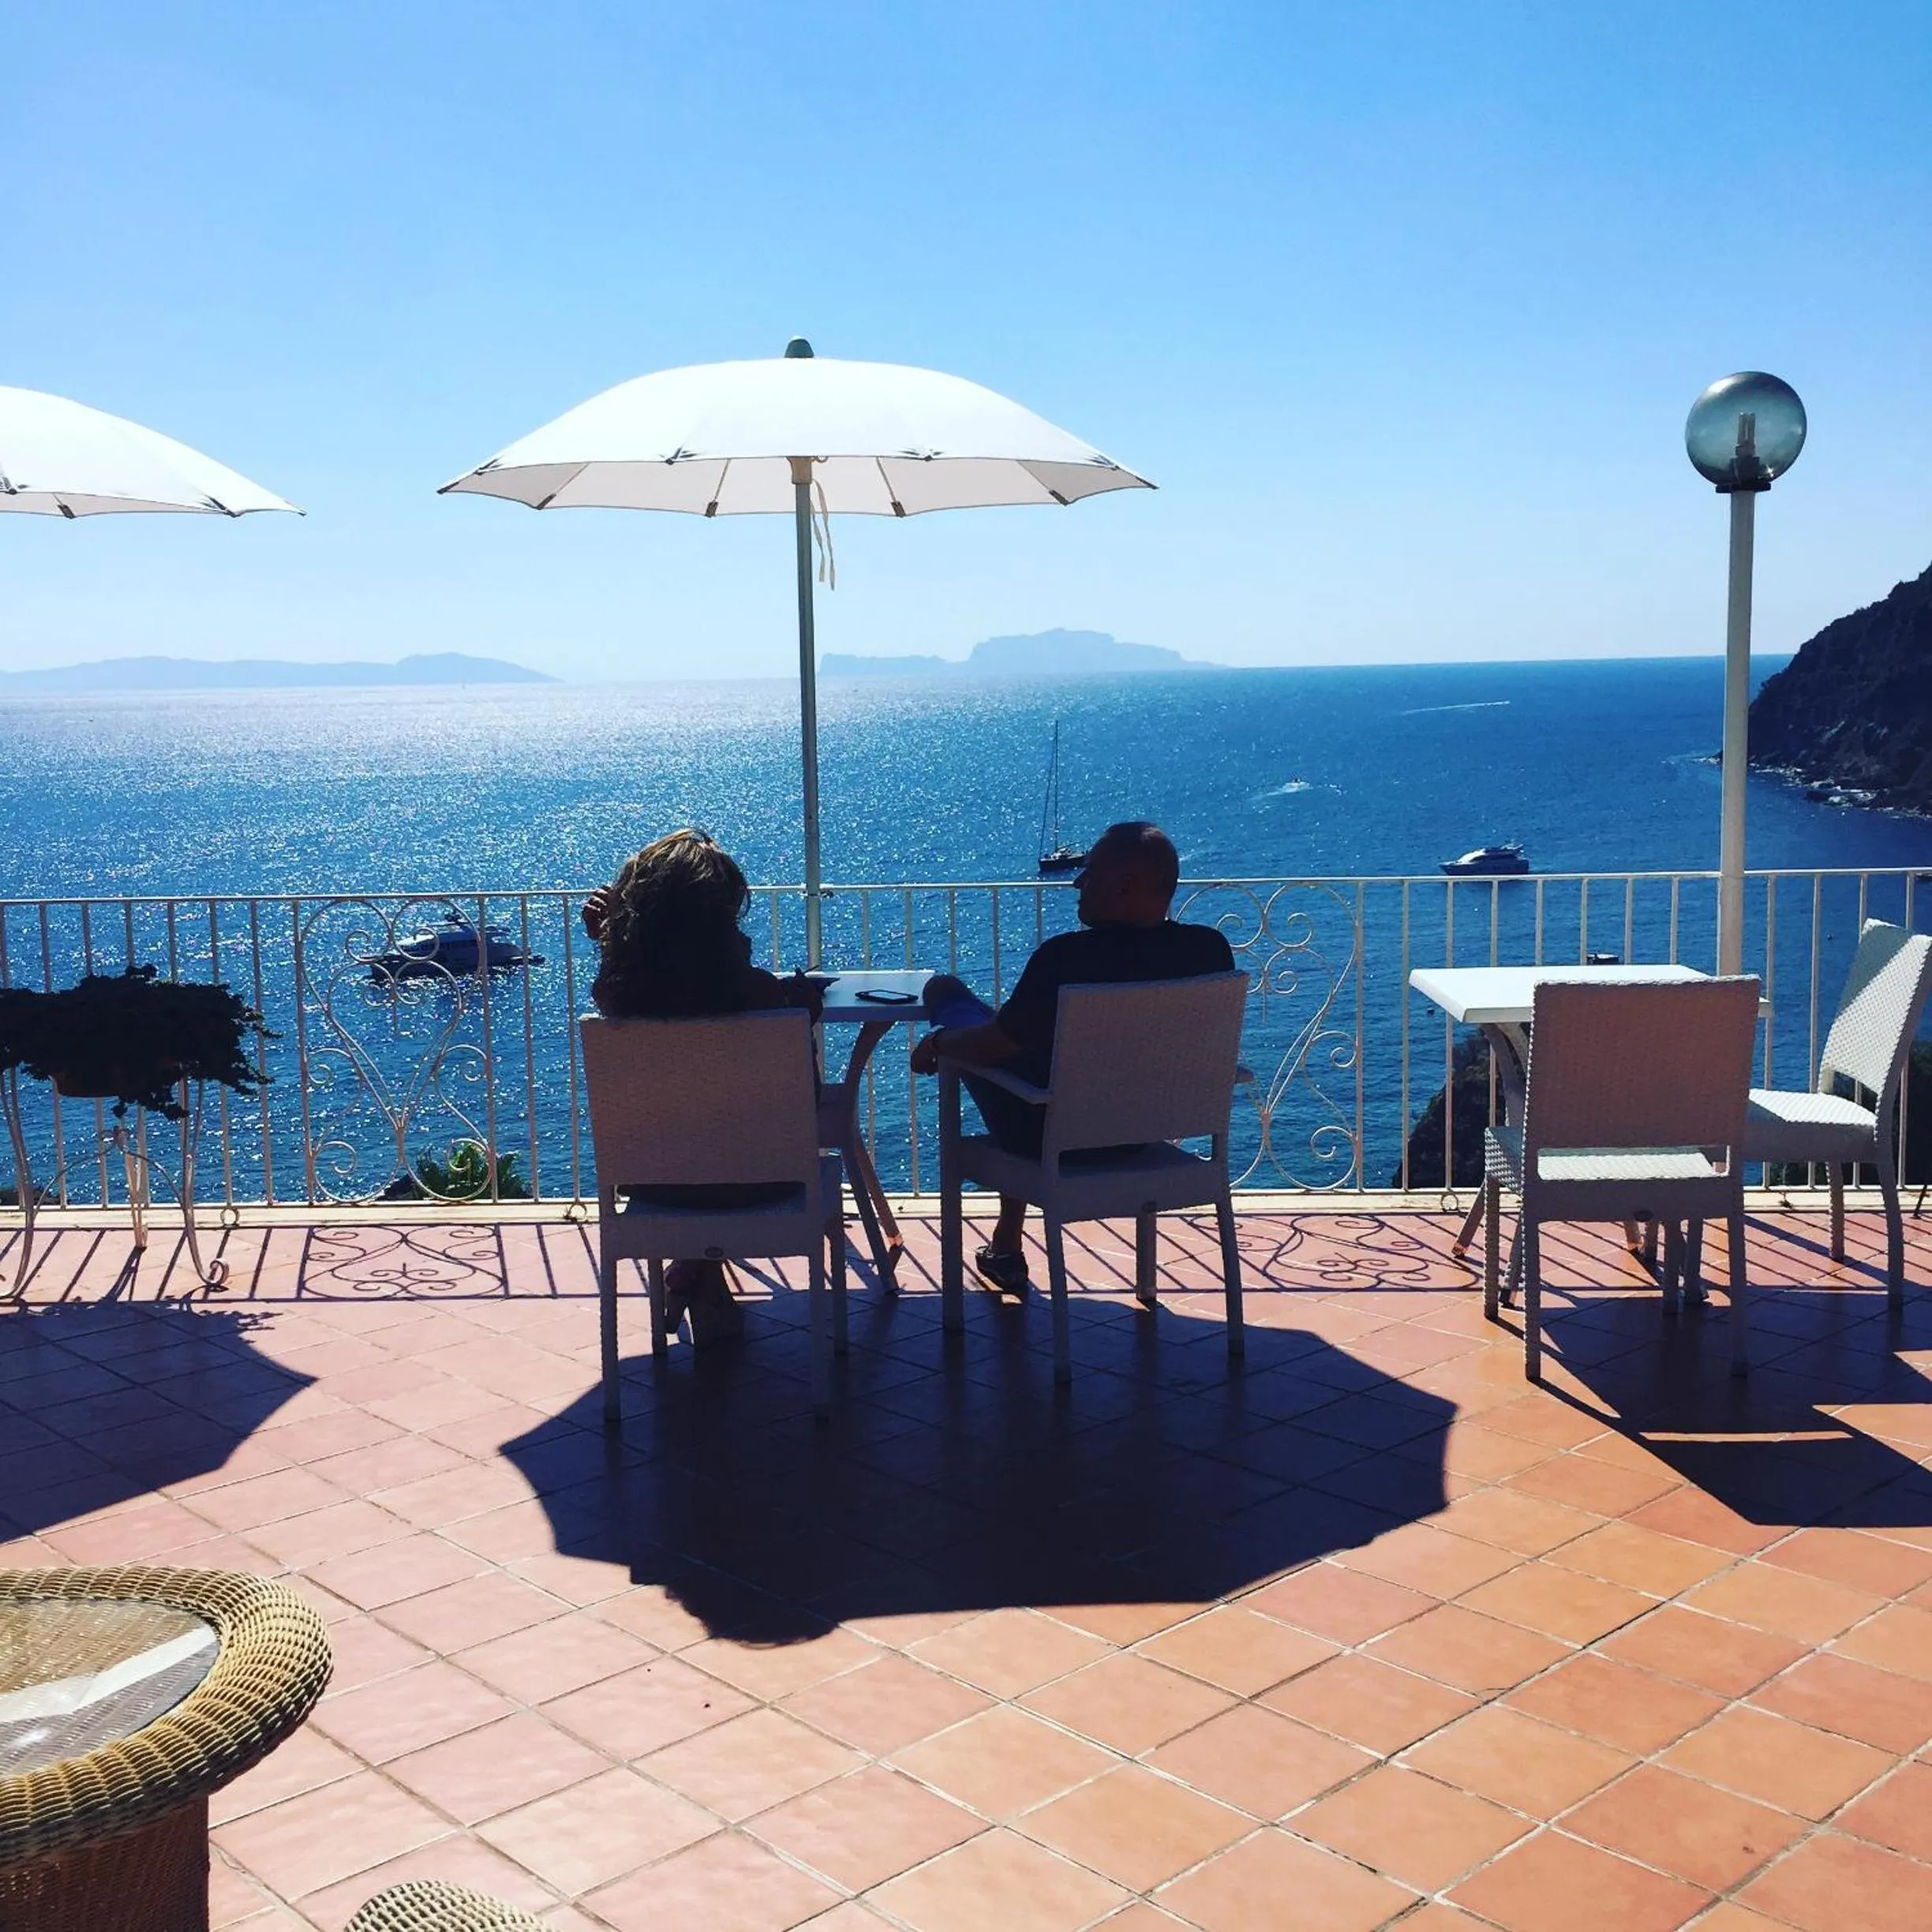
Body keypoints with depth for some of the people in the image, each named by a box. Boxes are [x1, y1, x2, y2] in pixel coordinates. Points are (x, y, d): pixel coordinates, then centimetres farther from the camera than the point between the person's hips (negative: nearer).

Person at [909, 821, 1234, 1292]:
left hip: (1048, 1137, -5)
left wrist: (936, 1043, 4)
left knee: (946, 989, 14)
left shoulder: (1068, 957, -29)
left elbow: (994, 1045, -18)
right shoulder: (1211, 949, -12)